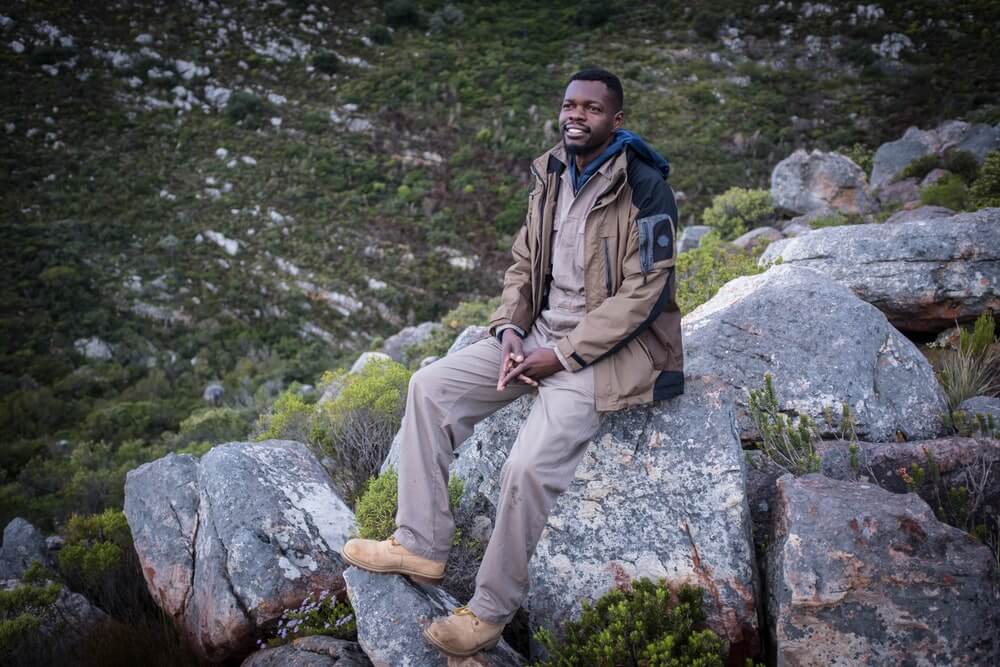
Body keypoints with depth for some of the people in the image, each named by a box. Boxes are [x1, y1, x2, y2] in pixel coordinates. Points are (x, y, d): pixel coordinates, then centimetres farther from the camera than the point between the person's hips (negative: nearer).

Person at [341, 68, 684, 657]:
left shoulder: (644, 187, -14)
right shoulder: (552, 179, 9)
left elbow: (642, 294, -18)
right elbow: (524, 266, 13)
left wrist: (562, 355, -19)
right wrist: (510, 330, -6)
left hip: (609, 345, -8)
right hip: (541, 332, 8)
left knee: (530, 467, -26)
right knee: (431, 387, -4)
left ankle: (491, 613, -4)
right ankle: (421, 545, 4)